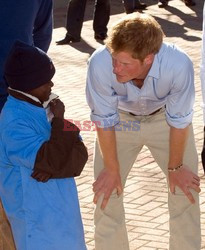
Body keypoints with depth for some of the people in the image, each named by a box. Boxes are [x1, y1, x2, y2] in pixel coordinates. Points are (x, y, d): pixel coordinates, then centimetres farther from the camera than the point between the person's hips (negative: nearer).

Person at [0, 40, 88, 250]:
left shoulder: (42, 107, 4)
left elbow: (79, 151, 0)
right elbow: (53, 159, -27)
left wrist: (53, 168, -19)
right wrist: (58, 121, -18)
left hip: (60, 203, 9)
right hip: (35, 212, -8)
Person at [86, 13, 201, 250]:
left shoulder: (179, 65, -41)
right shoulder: (101, 64, -40)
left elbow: (179, 121, -21)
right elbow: (105, 121, -21)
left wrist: (175, 168, -7)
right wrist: (112, 169, -8)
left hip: (164, 117, 0)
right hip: (121, 119, 0)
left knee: (186, 190, 2)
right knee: (106, 192, 0)